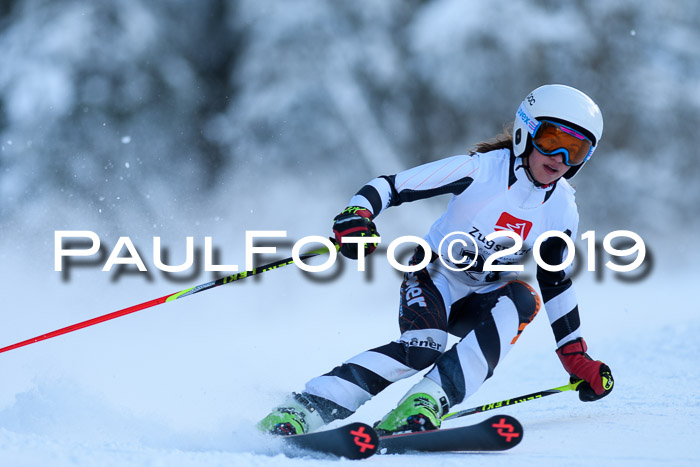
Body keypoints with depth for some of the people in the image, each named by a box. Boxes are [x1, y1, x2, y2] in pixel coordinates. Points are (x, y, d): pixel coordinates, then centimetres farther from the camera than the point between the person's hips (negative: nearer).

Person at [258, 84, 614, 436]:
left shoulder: (562, 209, -5)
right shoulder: (483, 169, -19)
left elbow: (555, 280, 9)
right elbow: (391, 186, -20)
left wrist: (576, 356, 9)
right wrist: (357, 215, -41)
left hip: (482, 302, 4)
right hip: (435, 278, -4)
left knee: (523, 300, -31)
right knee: (421, 349, -34)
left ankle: (425, 405, -42)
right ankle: (302, 409, -33)